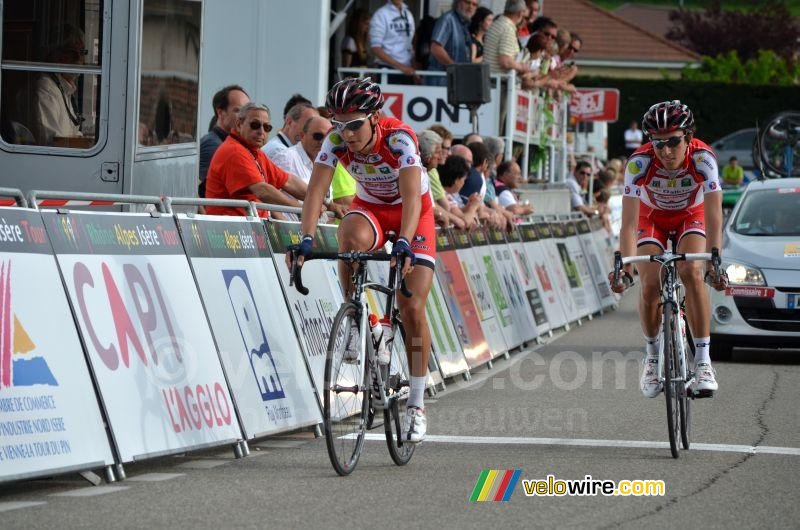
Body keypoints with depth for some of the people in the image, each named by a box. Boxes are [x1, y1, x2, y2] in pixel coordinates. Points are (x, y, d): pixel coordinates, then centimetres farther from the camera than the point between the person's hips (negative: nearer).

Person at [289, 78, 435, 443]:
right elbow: (316, 190, -29)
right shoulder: (336, 140, -22)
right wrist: (306, 239, -45)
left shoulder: (399, 138, -32)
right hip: (369, 207, 2)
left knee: (412, 307, -12)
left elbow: (411, 196, -42)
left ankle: (416, 404, -1)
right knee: (351, 240, -37)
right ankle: (354, 323, -16)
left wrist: (404, 242, -58)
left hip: (413, 211, -2)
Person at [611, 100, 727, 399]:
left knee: (692, 273, -26)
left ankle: (703, 359, -21)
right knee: (650, 285, -18)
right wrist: (624, 265, -51)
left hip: (691, 215, 0)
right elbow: (629, 220, -38)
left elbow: (713, 215, -39)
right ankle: (653, 354, 8)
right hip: (652, 217, 0)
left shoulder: (703, 158, -34)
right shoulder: (640, 162, -34)